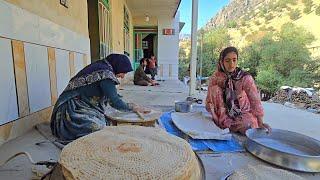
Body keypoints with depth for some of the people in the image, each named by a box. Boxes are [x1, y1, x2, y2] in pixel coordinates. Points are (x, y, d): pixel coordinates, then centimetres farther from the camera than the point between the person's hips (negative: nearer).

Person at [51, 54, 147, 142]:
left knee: (107, 122, 1)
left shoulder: (99, 66, 10)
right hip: (73, 110, -10)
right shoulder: (105, 73, -19)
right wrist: (132, 107, -4)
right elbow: (114, 101, -19)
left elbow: (109, 99, 15)